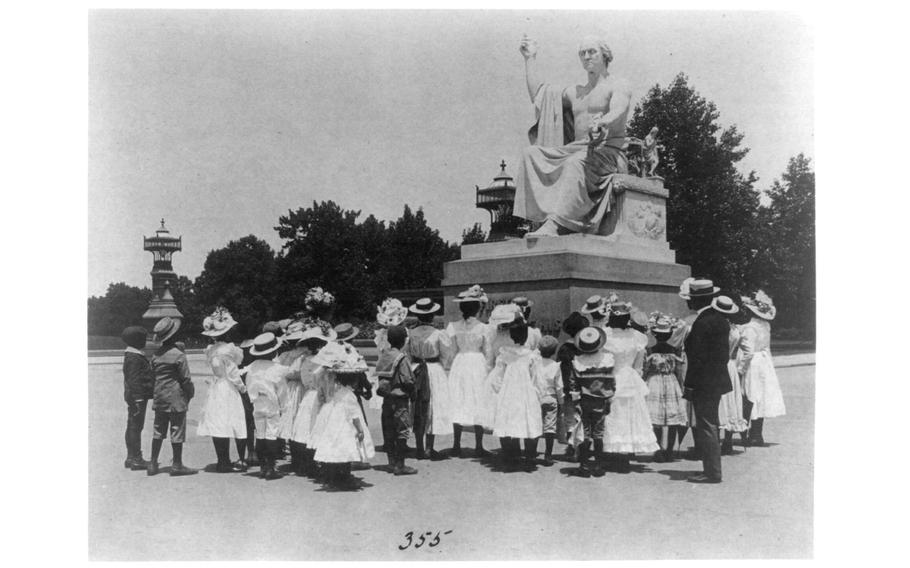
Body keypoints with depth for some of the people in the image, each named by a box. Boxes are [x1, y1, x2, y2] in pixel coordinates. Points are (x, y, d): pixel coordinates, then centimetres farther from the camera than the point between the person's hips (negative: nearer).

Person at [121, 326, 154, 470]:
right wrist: (136, 401, -23)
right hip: (138, 397, -11)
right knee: (135, 427, -7)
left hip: (134, 397, 11)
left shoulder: (131, 355, 15)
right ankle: (135, 459, -3)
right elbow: (134, 381, -22)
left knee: (133, 427, 14)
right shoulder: (134, 358, -18)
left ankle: (131, 458, 22)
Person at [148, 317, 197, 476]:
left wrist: (157, 392, 17)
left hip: (159, 397, 6)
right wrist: (191, 393, 3)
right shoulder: (178, 355, -15)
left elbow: (153, 375, 9)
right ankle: (177, 465, 6)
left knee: (158, 430, 13)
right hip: (176, 398, -6)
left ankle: (153, 463, 16)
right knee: (177, 430, 2)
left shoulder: (155, 355, 4)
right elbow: (186, 379, -12)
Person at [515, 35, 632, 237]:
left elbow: (617, 113, -17)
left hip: (608, 153, -7)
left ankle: (554, 225, -51)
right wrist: (530, 58, 31)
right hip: (577, 150, 7)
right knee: (531, 154, -16)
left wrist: (602, 123, -41)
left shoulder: (618, 86, 5)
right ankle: (542, 215, -34)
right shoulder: (576, 92, 27)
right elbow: (537, 94, 29)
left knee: (575, 163, -40)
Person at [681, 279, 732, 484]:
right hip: (718, 380, 10)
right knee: (710, 427, 17)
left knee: (706, 428, -2)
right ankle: (713, 469, 24)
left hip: (704, 384, -10)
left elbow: (697, 358, -21)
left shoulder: (702, 323, -19)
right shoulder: (721, 319, 9)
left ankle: (712, 473, 3)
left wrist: (689, 386, -16)